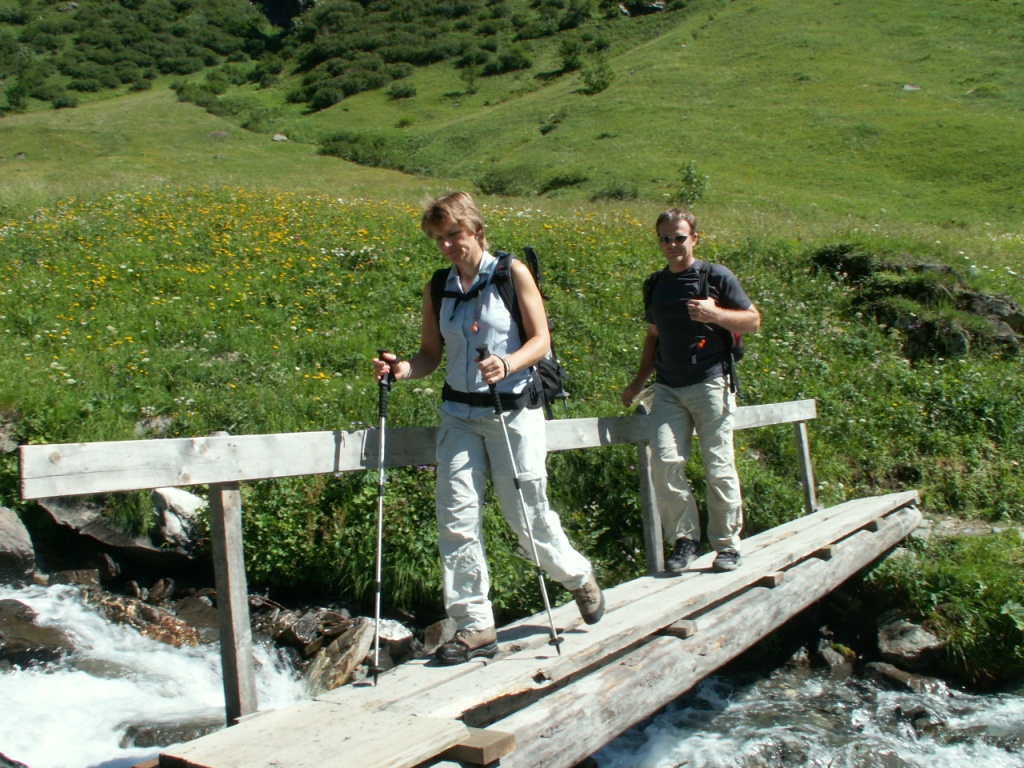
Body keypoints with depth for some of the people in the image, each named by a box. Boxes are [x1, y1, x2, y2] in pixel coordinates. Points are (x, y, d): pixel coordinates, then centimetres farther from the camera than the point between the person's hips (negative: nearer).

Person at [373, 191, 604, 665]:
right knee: (456, 518, -4)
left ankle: (579, 578, 32)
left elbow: (540, 340, -6)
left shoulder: (512, 273, -3)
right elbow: (430, 354, 11)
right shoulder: (438, 289, 8)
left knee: (526, 515, 3)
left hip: (513, 409, -4)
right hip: (458, 413, 4)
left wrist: (507, 364, -26)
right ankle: (475, 626, 7)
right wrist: (402, 370, -10)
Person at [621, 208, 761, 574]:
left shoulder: (716, 277, 2)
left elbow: (753, 320, 3)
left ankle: (727, 543, 12)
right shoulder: (655, 285, 16)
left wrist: (715, 314, -15)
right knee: (664, 462, -11)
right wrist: (638, 382, 19)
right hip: (668, 388, 4)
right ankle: (684, 538, 3)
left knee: (718, 466, -2)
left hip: (710, 383, -4)